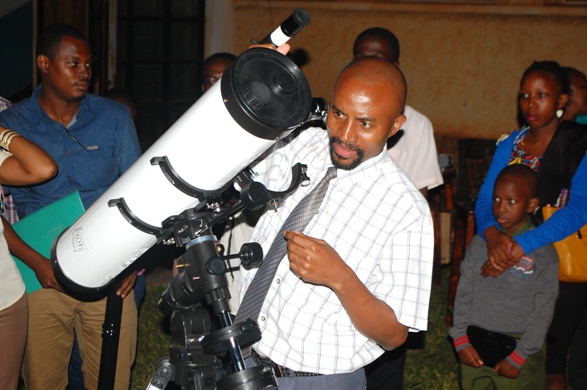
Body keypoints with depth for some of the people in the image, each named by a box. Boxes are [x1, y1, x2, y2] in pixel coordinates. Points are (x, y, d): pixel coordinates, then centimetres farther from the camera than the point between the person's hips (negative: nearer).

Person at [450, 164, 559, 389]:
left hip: (518, 348, -3)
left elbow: (543, 311, -8)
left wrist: (518, 358, -9)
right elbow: (463, 293, 6)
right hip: (474, 348, 3)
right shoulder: (479, 244, 3)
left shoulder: (543, 253, -8)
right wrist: (461, 341, -2)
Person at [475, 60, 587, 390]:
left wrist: (521, 246, -32)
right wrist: (493, 235, -26)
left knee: (554, 347, 6)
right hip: (513, 262, 3)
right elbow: (486, 199, -3)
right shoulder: (509, 145, 3)